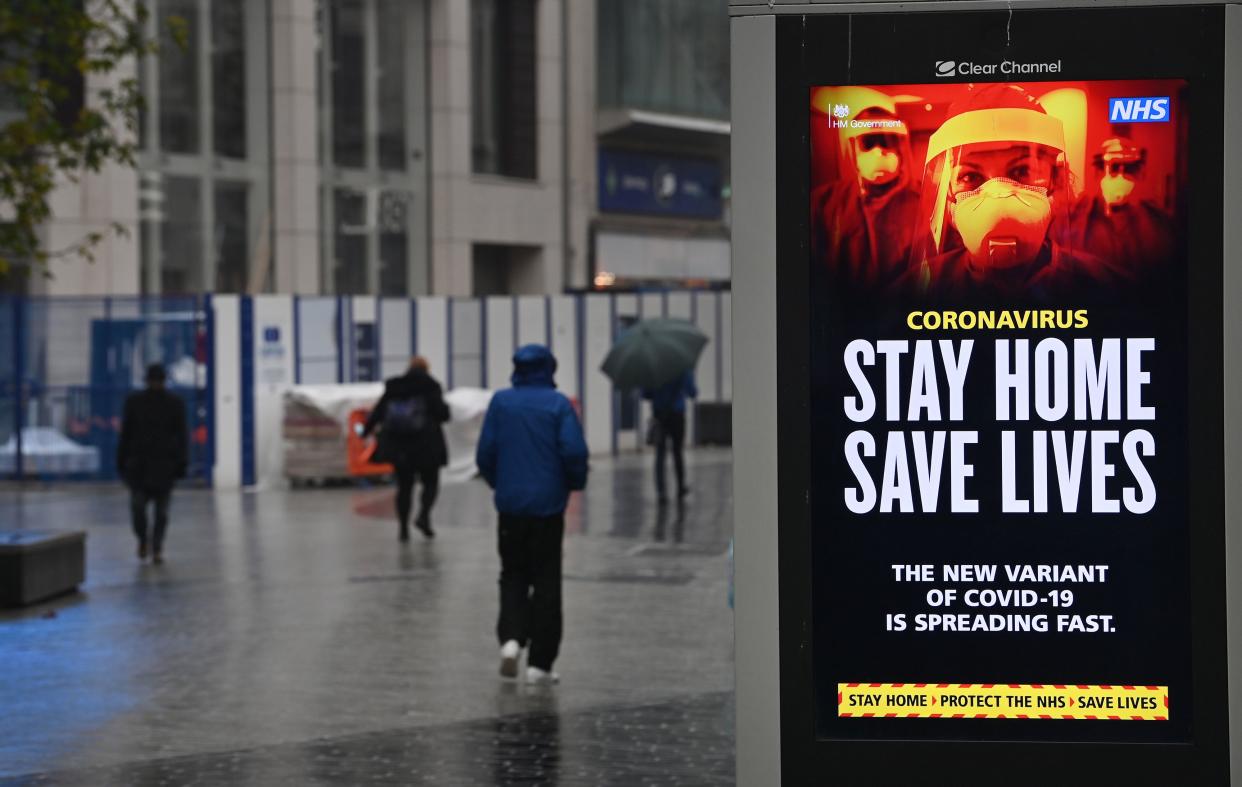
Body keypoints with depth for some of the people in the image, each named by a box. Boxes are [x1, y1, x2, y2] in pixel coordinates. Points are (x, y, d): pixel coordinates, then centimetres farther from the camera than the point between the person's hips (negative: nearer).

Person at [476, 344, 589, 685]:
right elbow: (574, 452, -13)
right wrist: (575, 482, 6)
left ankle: (511, 638, -8)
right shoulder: (558, 404, -6)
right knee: (546, 581, 5)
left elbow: (485, 452, 0)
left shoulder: (501, 402, 0)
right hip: (548, 504, -2)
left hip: (510, 504, 2)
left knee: (513, 574, 16)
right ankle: (539, 663, 4)